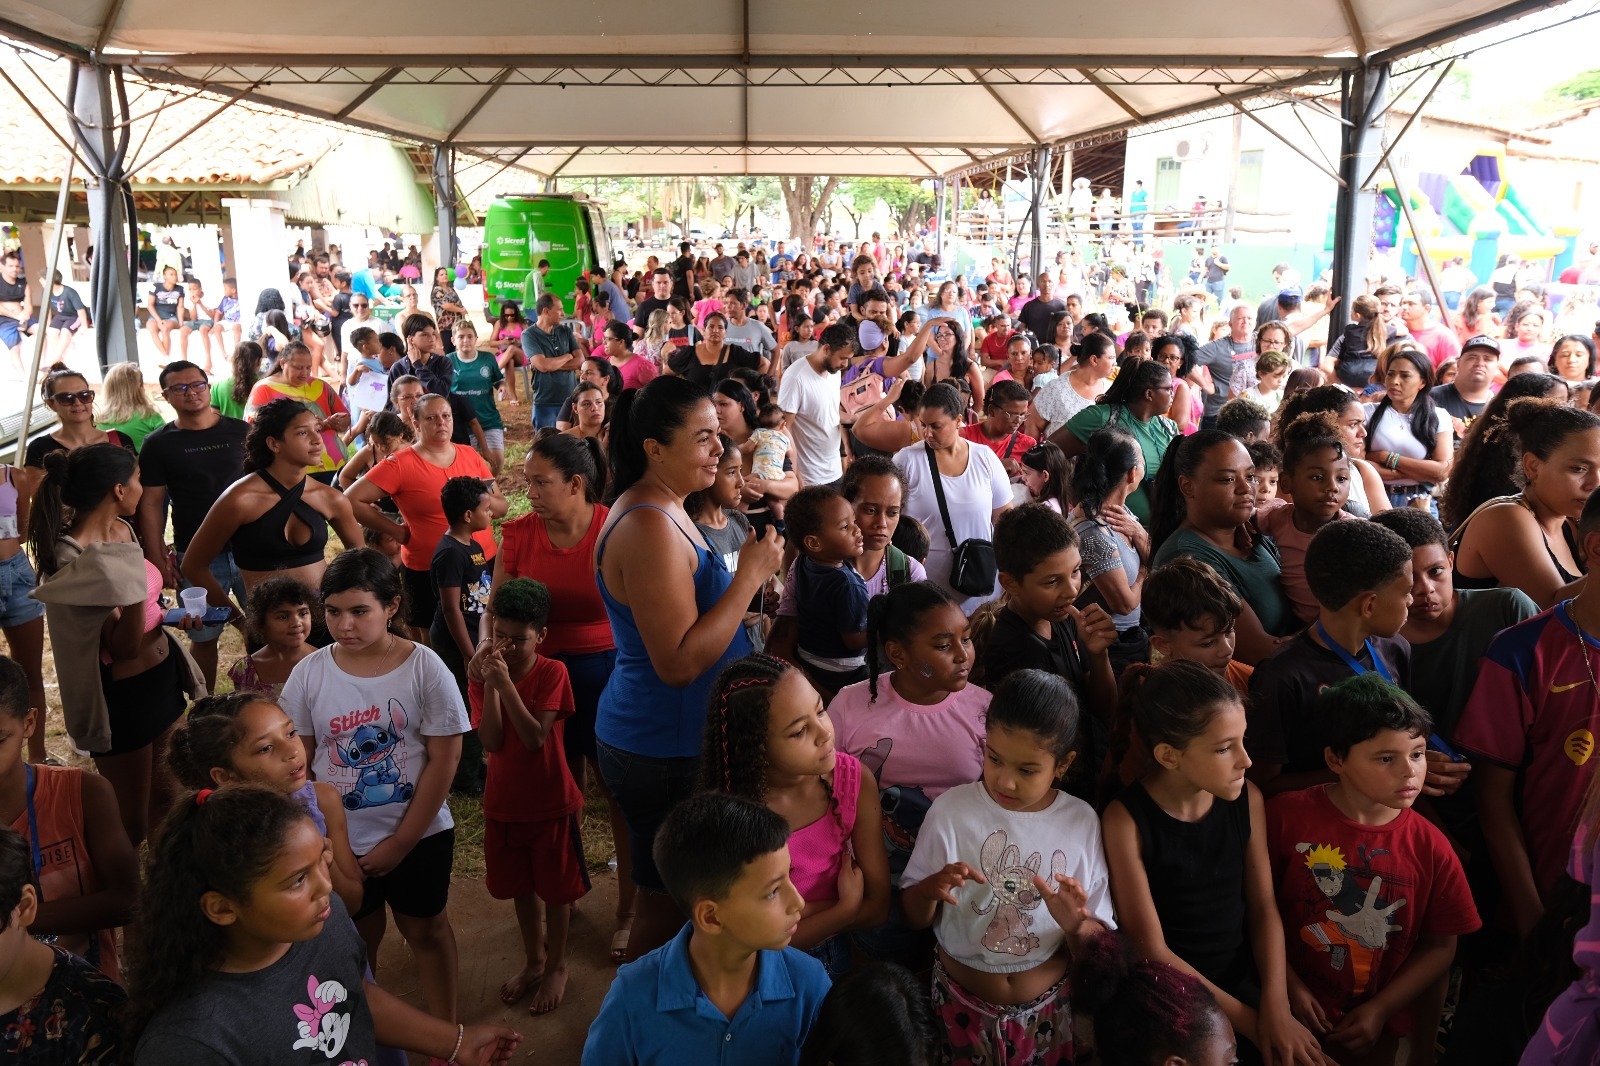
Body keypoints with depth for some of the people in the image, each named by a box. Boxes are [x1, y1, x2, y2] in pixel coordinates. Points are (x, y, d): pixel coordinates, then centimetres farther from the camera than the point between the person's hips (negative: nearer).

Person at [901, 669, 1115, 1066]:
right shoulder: (950, 810, -14)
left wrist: (1076, 925, -26)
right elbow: (914, 918, -5)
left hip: (1051, 1007, 1)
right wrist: (931, 888, -26)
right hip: (962, 1005, -1)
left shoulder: (1081, 822, -10)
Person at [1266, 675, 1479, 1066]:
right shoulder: (1288, 816, -15)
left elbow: (1440, 946, -1)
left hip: (1377, 1029, 2)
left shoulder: (1431, 848, -10)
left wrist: (1381, 1010, -7)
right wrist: (1289, 985, -10)